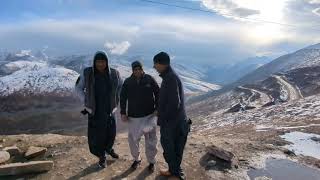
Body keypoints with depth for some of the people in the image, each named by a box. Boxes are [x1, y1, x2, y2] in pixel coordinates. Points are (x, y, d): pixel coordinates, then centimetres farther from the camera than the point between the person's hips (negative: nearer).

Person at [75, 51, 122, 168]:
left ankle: (109, 148, 47)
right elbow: (79, 87, 4)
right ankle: (102, 157, 29)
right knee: (97, 135, 5)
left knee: (111, 132, 15)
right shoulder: (87, 73, -10)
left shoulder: (114, 74, -8)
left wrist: (116, 99, 4)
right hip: (94, 110, -1)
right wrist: (86, 101, -3)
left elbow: (121, 86, 10)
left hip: (109, 109, 2)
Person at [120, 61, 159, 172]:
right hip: (133, 117, 2)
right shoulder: (127, 82, -2)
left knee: (150, 140, 7)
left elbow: (158, 94, 2)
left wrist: (157, 108, -3)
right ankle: (137, 159, 36)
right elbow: (122, 98, 4)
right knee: (133, 140, 11)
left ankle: (151, 161, 28)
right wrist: (123, 113, 0)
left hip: (149, 115, -1)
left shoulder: (150, 79, -5)